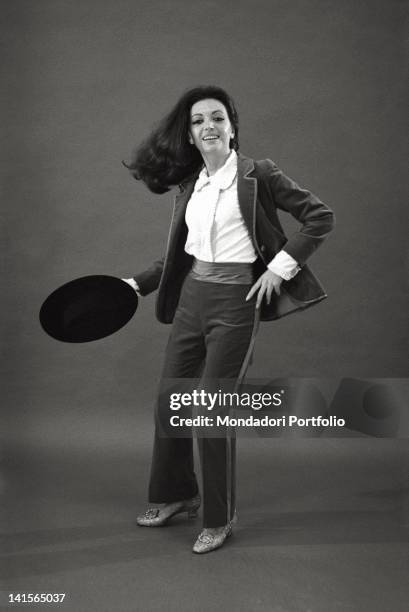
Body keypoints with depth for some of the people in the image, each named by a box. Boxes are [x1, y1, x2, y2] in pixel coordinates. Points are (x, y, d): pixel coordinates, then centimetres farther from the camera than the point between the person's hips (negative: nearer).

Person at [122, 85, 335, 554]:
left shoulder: (258, 175, -8)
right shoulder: (189, 185, 9)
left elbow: (320, 217, -8)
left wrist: (280, 267, -12)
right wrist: (139, 283, 12)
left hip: (235, 302, -6)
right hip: (191, 297, 6)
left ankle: (219, 519, 18)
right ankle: (175, 495, 35)